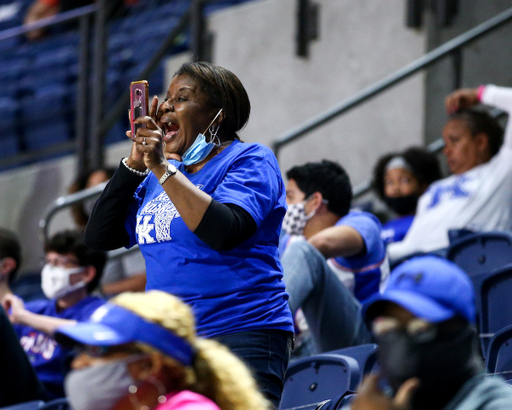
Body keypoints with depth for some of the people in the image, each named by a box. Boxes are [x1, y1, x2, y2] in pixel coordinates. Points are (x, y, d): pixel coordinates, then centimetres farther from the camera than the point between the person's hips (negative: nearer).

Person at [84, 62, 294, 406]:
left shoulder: (250, 160, -1)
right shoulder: (159, 177, 19)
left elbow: (224, 231, -19)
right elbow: (100, 239, 11)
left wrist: (161, 167, -19)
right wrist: (135, 163, 4)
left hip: (240, 338, -7)